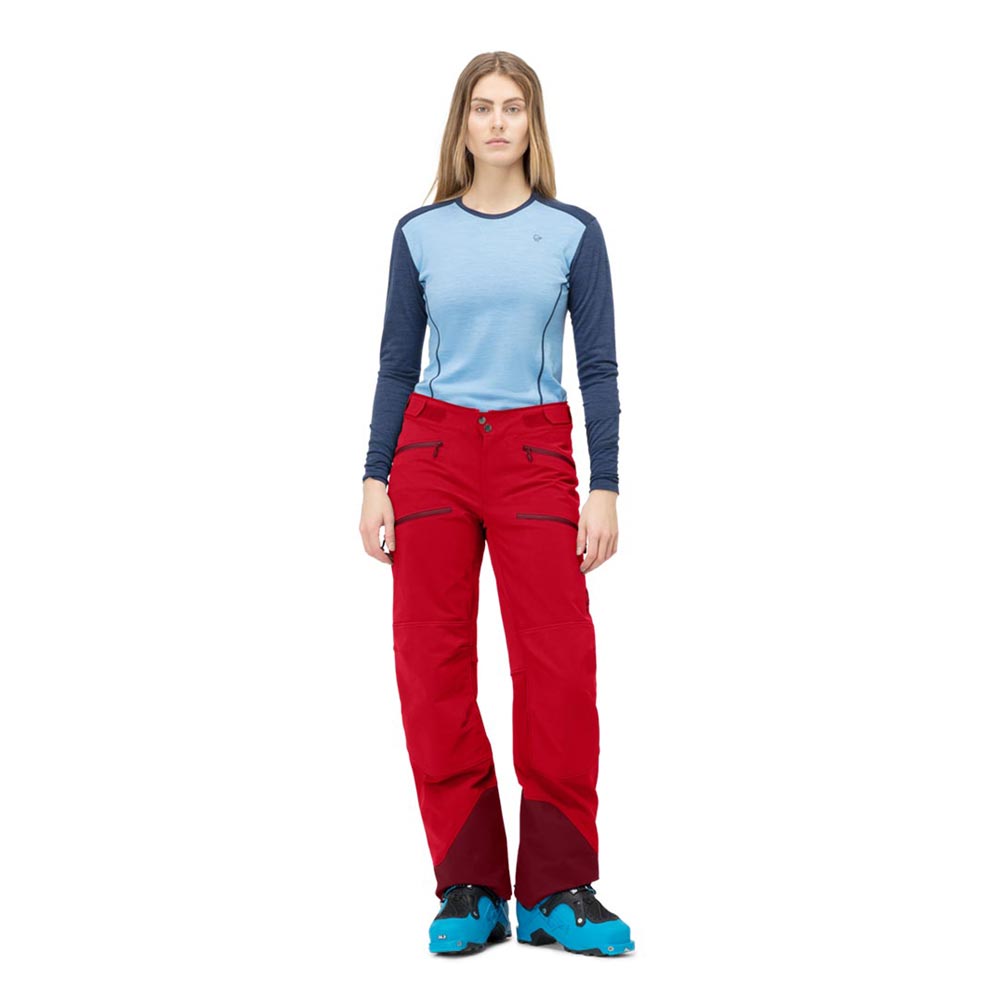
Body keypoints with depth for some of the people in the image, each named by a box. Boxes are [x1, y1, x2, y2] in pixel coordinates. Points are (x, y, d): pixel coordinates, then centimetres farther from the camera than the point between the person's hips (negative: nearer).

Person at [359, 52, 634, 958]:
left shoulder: (573, 234, 4)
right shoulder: (420, 235, 7)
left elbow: (599, 368, 2)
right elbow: (396, 366, 8)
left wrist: (605, 490, -4)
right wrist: (375, 482, 1)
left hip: (536, 457, -1)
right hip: (432, 450, 2)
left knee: (559, 667, -7)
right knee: (432, 667, 0)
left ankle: (558, 891, 5)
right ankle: (469, 890, 11)